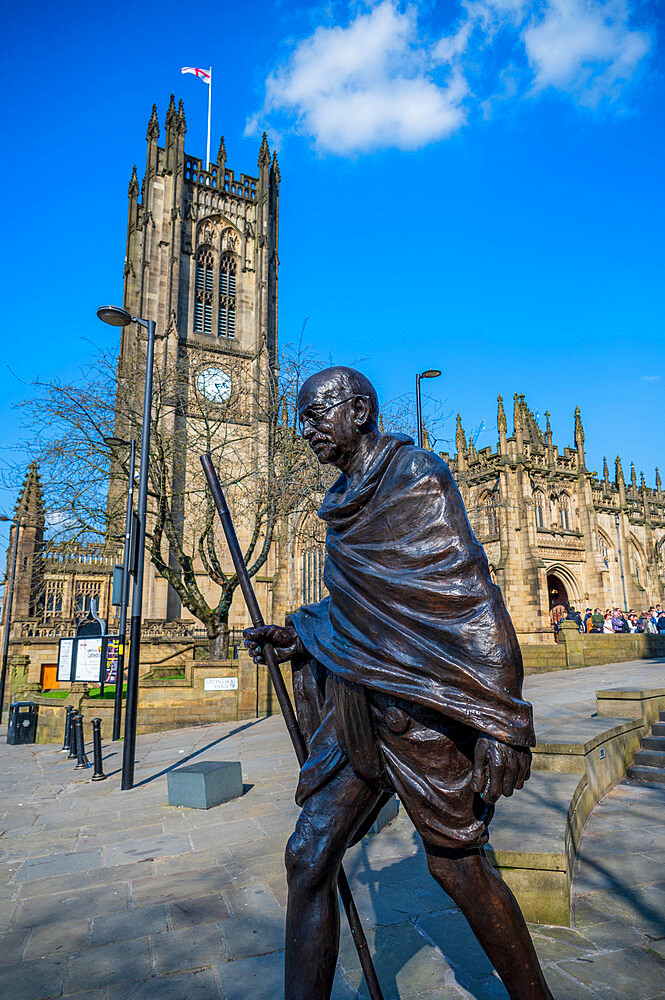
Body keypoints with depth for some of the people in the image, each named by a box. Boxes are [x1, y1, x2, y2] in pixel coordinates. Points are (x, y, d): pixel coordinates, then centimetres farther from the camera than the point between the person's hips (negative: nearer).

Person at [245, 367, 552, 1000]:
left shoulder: (416, 475, -10)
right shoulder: (347, 502, 14)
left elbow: (470, 597, -16)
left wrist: (498, 720, -19)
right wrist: (299, 639, 10)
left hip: (420, 702, -7)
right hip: (360, 705, 7)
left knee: (455, 863, 9)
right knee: (308, 856, 4)